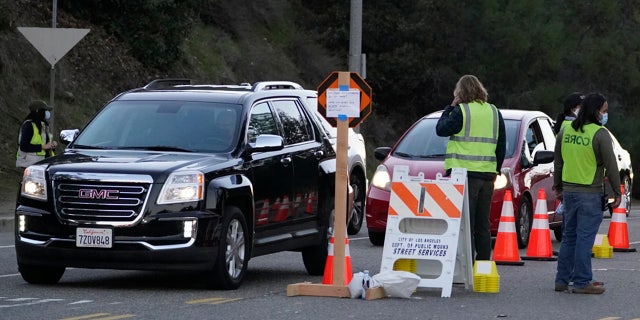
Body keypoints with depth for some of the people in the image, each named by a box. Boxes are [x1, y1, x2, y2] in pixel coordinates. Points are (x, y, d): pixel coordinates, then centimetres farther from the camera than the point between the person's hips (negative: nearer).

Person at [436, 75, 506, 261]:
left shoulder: (461, 111, -8)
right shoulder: (494, 112, 12)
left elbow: (441, 130, 0)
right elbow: (502, 145, 15)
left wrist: (450, 107, 8)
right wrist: (496, 169, 22)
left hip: (464, 172, -6)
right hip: (487, 173, 6)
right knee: (483, 226, 11)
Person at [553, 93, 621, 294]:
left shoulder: (565, 131, 8)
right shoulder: (600, 134, -12)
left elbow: (558, 162, 15)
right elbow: (611, 166, -11)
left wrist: (558, 186, 25)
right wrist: (617, 192, -4)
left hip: (569, 192, 6)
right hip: (590, 194, -6)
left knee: (569, 237, 14)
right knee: (585, 238, -3)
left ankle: (562, 280, 17)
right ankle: (582, 282, -2)